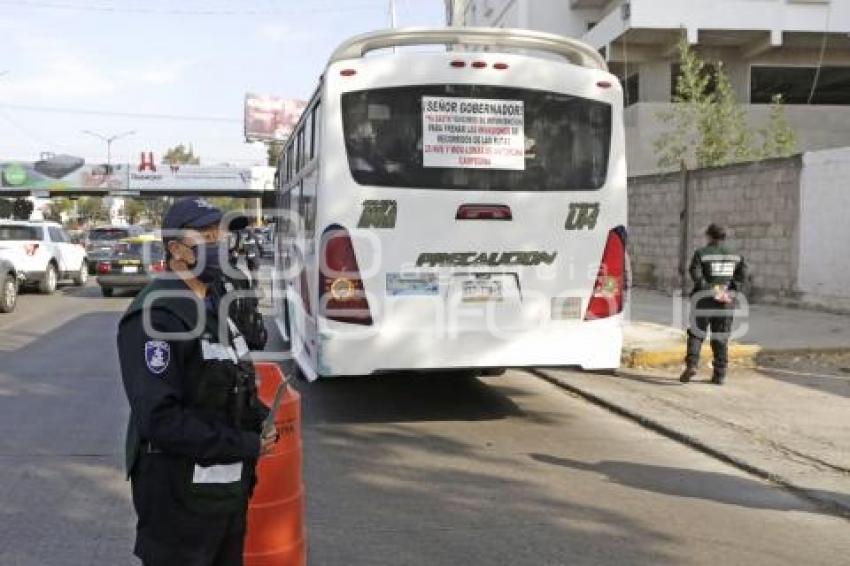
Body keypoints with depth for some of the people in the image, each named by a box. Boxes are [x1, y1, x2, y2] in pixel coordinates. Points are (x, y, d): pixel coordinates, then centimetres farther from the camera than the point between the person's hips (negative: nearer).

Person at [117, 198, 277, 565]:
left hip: (228, 483, 9)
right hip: (180, 494, -9)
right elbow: (159, 419, -26)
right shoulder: (155, 316, -20)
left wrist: (261, 421, 1)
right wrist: (246, 445, -20)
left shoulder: (211, 305, 12)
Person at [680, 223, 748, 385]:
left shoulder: (701, 254, -3)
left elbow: (696, 275, -16)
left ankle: (692, 364, -11)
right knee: (721, 339, 8)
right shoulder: (735, 255, 9)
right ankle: (719, 375, 9)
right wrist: (731, 292, -7)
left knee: (696, 334, 7)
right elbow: (742, 276, -3)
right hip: (726, 304, 3)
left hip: (704, 300, -3)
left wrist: (710, 291, -16)